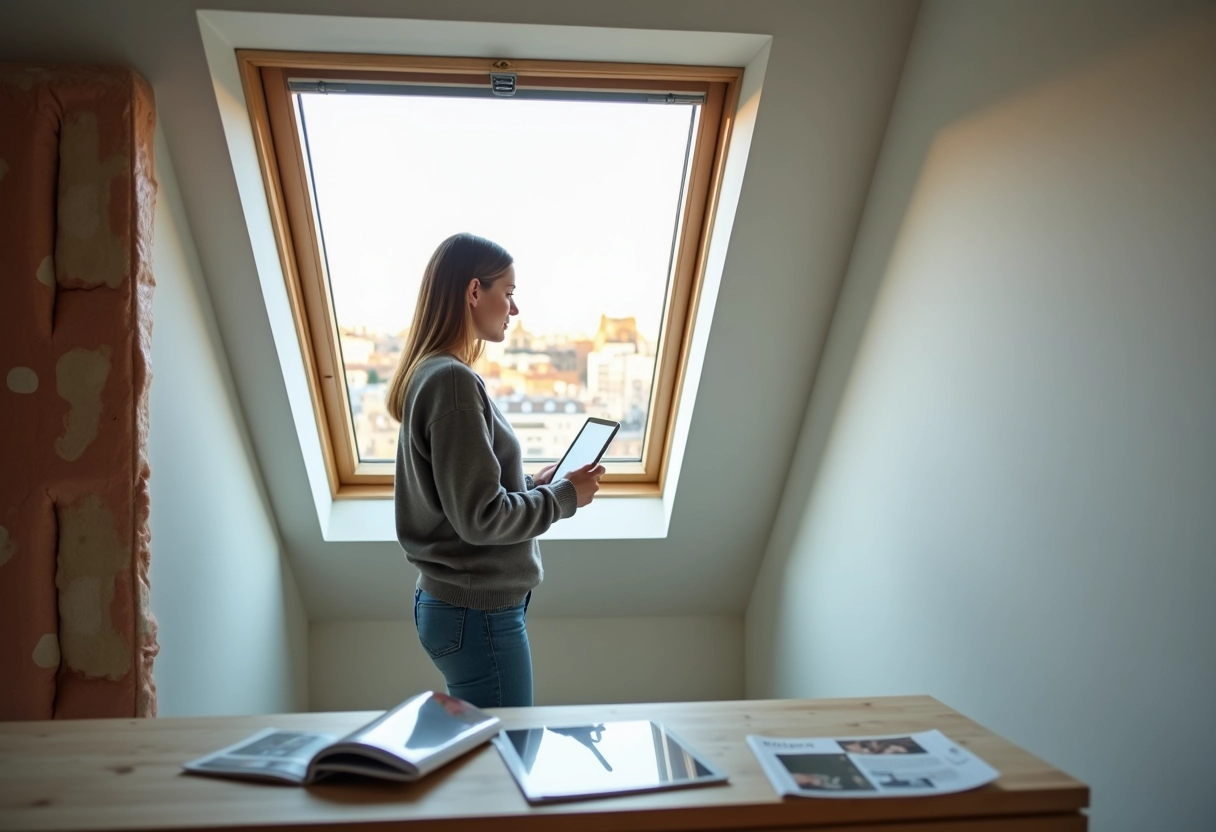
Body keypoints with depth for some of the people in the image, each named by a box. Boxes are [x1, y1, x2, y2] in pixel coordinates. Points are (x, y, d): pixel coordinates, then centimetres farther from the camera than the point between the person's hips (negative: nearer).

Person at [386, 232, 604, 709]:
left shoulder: (428, 374, 9)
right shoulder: (451, 380, -20)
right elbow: (480, 517, -22)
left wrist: (533, 485, 6)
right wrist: (564, 496, -10)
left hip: (452, 602, 9)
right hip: (479, 613, -9)